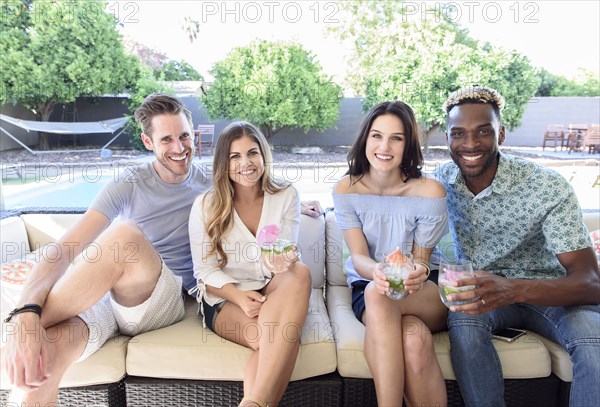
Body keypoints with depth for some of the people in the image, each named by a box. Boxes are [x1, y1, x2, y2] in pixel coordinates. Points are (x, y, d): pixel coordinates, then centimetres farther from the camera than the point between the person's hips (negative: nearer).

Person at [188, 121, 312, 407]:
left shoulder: (286, 196, 3)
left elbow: (289, 258, -1)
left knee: (300, 273, -36)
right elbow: (205, 271, -2)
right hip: (224, 298, -2)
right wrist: (240, 296, -23)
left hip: (274, 292, 3)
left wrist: (285, 260, -29)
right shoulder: (205, 206, -2)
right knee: (274, 337, -36)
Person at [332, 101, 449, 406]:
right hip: (366, 284, 1)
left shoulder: (430, 192, -12)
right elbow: (358, 257, -12)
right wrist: (376, 271, -38)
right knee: (415, 337, -36)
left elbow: (421, 259, -6)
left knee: (378, 296, -37)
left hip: (425, 296, 0)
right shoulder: (346, 190, -6)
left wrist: (419, 272, -32)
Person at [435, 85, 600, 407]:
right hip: (484, 289, 2)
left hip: (550, 293, -1)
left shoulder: (548, 188, -20)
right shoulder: (441, 181, -8)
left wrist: (513, 290, -43)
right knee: (464, 318, -32)